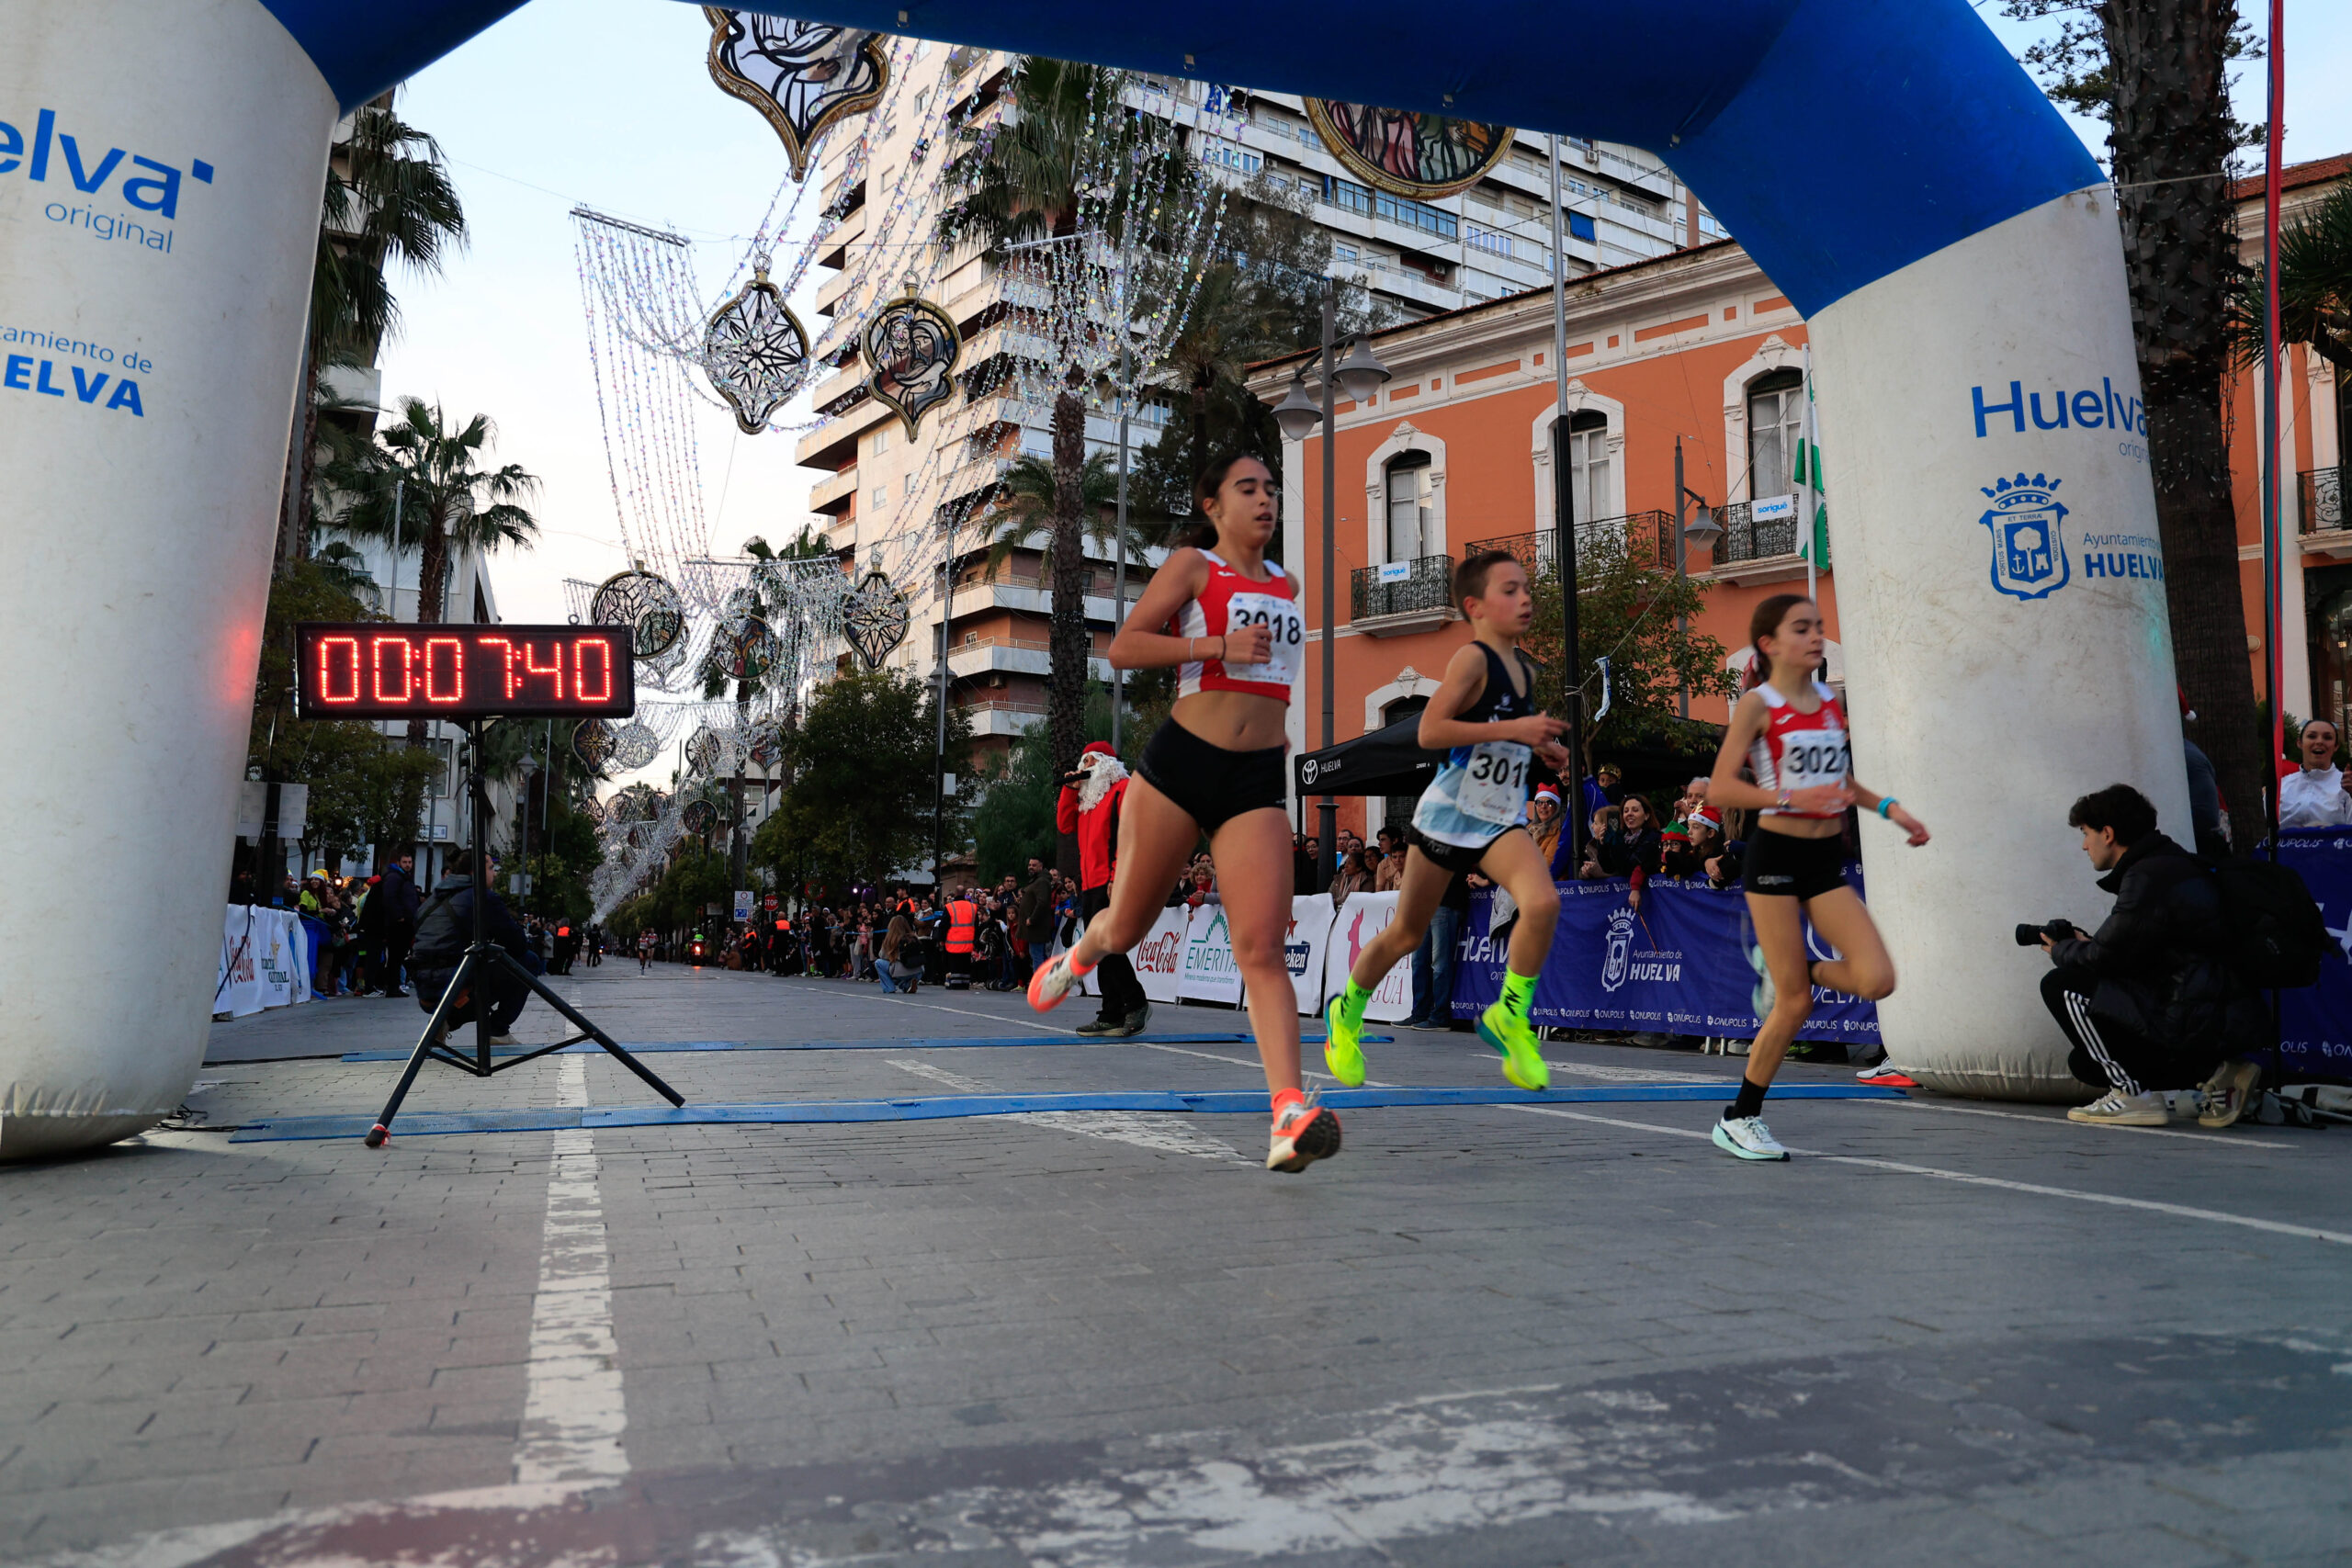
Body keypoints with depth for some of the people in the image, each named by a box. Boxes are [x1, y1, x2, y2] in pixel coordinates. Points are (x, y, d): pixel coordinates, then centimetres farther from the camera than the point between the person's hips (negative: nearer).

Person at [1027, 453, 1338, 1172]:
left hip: (1259, 778, 3)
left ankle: (1290, 1112, -20)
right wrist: (1218, 646, -16)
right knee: (1125, 928, 11)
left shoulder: (1287, 585, 18)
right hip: (1180, 763, -3)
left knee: (1262, 947, -13)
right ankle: (1079, 955, 48)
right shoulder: (1192, 566, 2)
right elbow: (1123, 647, -9)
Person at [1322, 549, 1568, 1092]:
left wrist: (1539, 748, 10)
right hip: (1447, 815, -5)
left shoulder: (1525, 667, 10)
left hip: (1502, 820, 6)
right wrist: (1514, 729, -27)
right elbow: (1430, 731, -26)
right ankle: (1347, 1013, 33)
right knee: (1406, 934, 8)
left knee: (1543, 902, -23)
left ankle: (1510, 1017, -5)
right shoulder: (1471, 658, -13)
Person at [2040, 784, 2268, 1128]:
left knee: (2062, 986, -10)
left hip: (2200, 1020, -10)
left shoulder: (2148, 878, -16)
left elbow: (2108, 958, -15)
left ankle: (2133, 1096, -7)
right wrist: (2083, 945, 12)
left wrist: (2061, 952, 5)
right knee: (2084, 1062, 17)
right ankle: (2217, 1071, 12)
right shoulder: (2174, 865, 16)